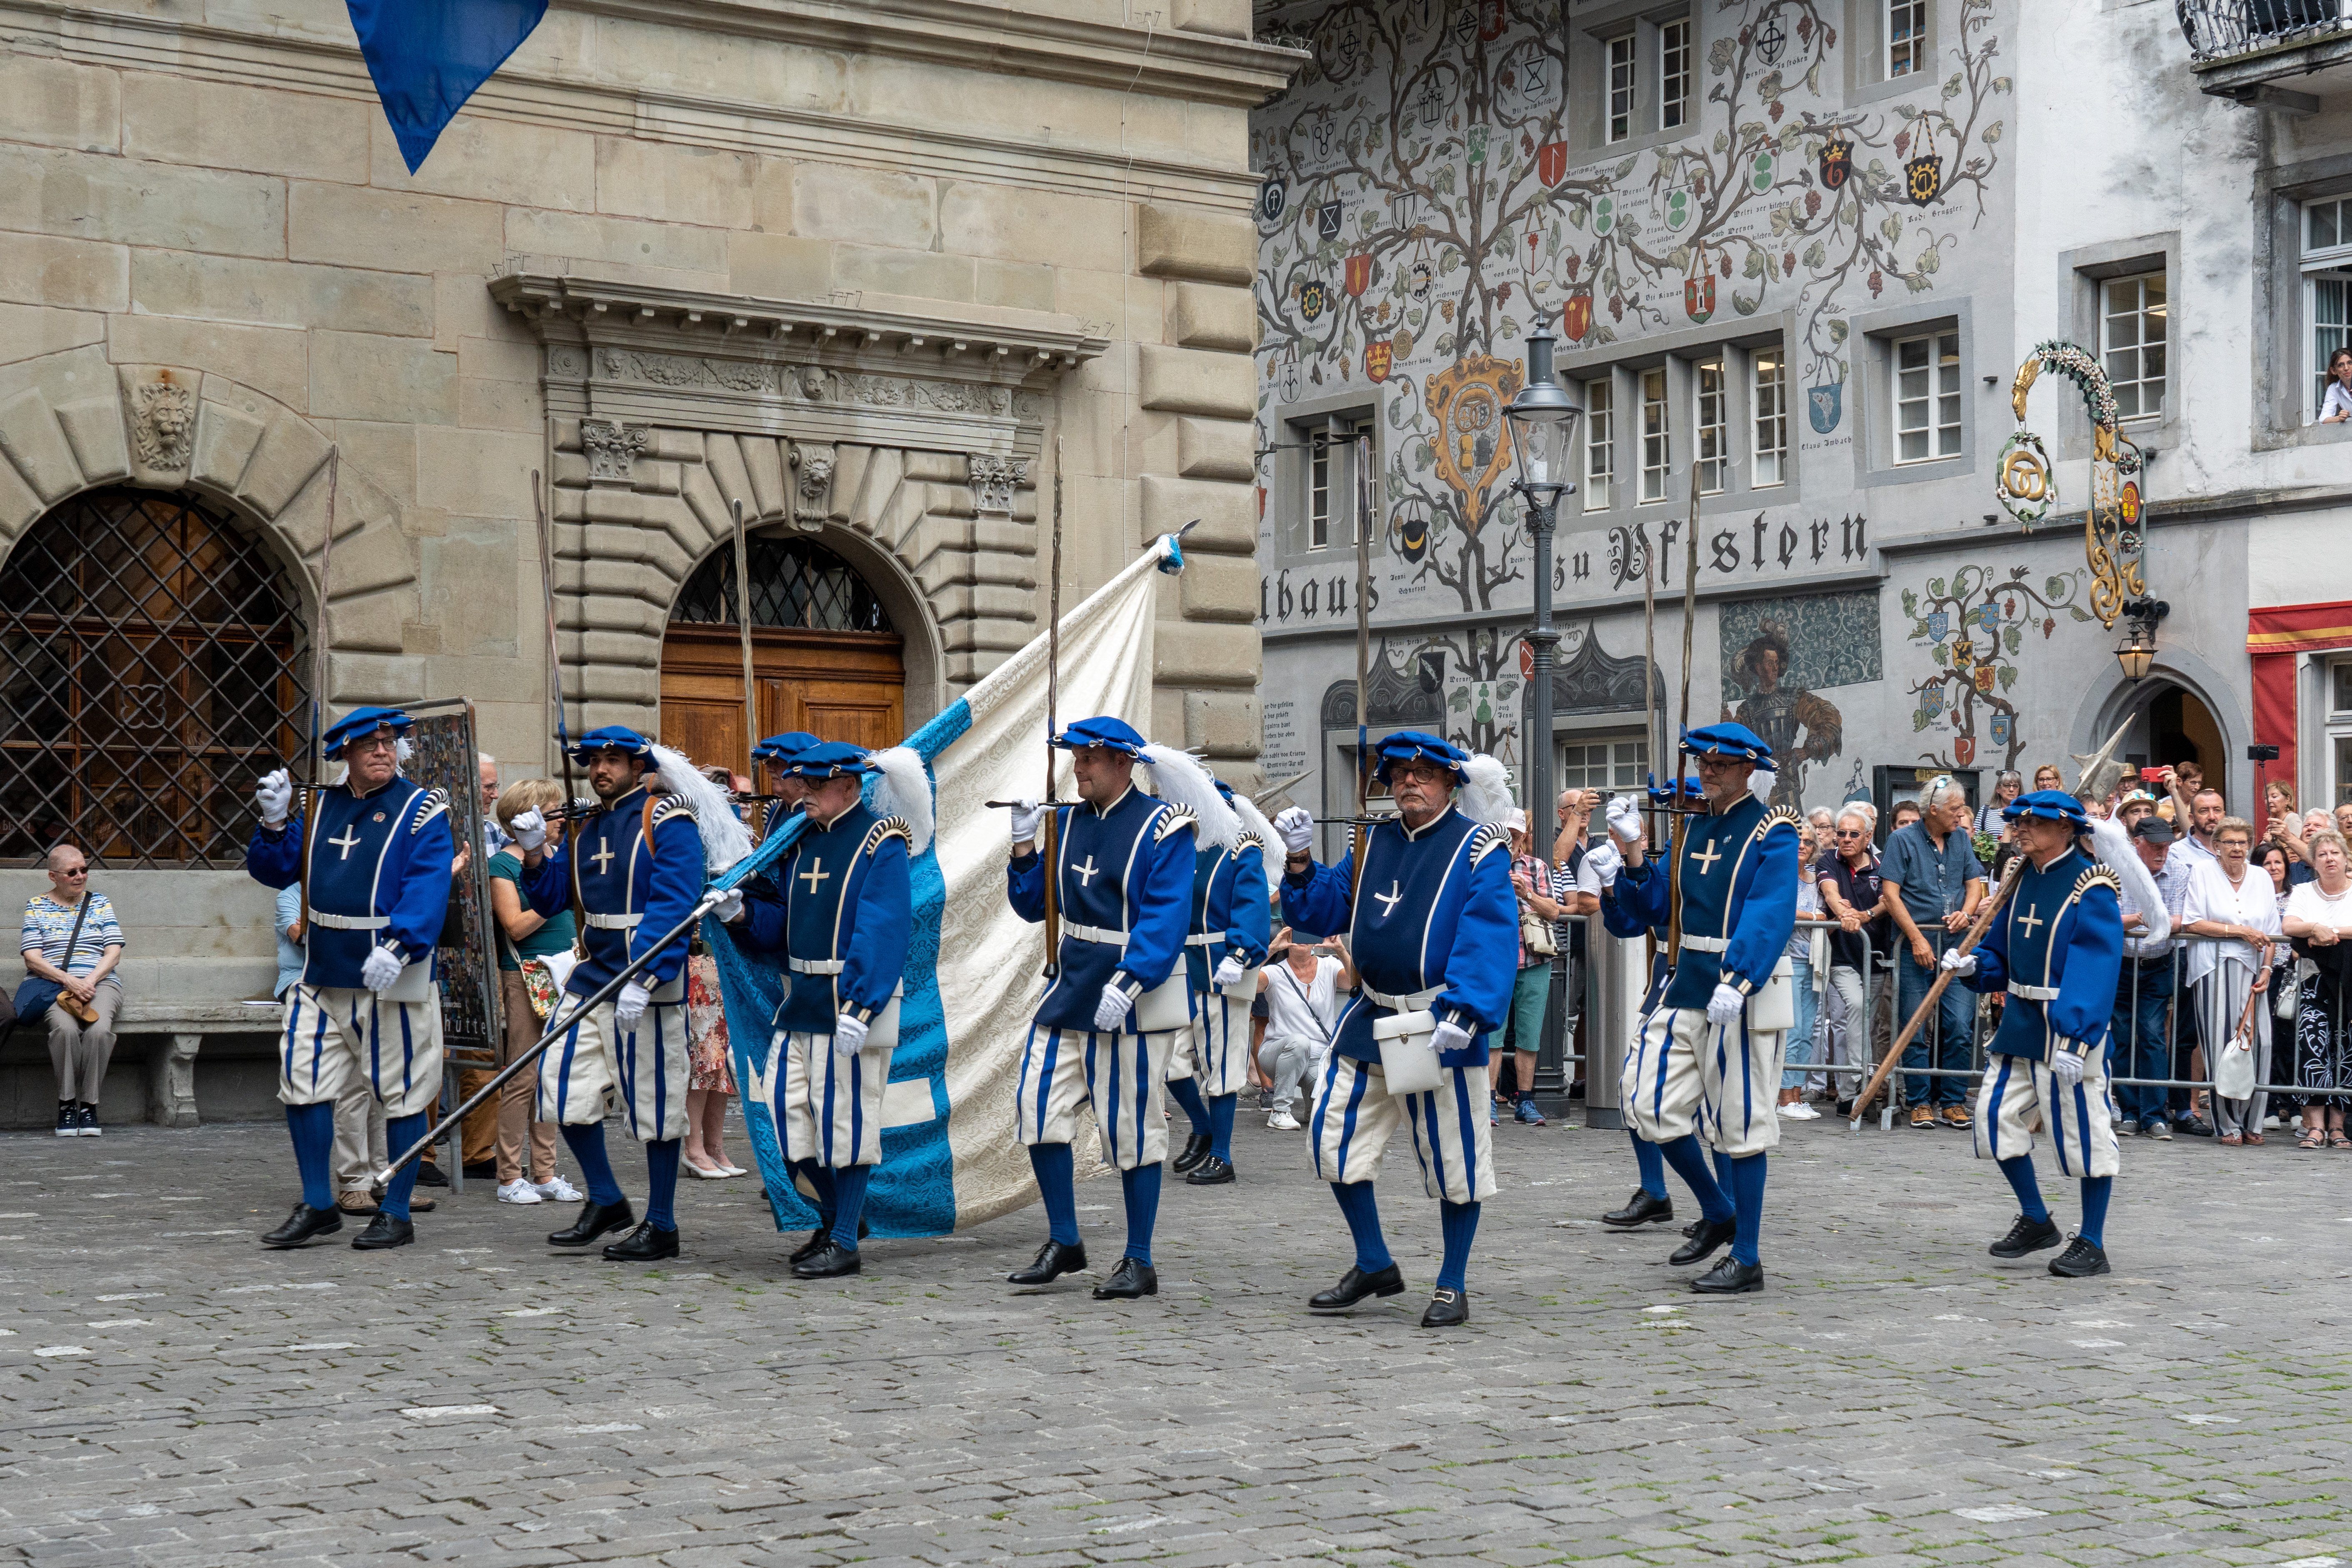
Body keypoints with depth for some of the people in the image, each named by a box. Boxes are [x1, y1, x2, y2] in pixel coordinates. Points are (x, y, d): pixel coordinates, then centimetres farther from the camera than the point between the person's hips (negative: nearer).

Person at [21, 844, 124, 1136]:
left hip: (99, 983, 1)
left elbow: (114, 952, 8)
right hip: (51, 985, -1)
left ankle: (89, 1104, -23)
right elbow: (32, 958, 1)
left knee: (99, 1029, -33)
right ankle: (66, 1103, -24)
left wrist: (89, 982, -11)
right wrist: (69, 981, -15)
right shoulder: (36, 906, 11)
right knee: (65, 1028, -35)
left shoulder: (100, 903, 16)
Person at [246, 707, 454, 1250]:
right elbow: (275, 871, 14)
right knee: (302, 1084, 4)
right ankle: (318, 1206, 17)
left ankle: (396, 1213, 13)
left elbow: (427, 890, -17)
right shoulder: (320, 807, 11)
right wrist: (275, 824, -4)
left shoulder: (422, 811, -5)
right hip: (322, 977, 5)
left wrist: (397, 948, -31)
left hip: (393, 977, -5)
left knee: (400, 1095, 2)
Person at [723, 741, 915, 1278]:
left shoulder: (881, 846, -11)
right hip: (802, 1003, 8)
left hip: (852, 1004, -8)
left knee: (847, 1119, -2)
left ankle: (845, 1243, 7)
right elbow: (782, 922, 18)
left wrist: (859, 1010, -26)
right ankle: (835, 1215, 26)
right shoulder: (802, 841, 13)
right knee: (791, 1107, 8)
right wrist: (741, 914, -2)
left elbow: (882, 935, -19)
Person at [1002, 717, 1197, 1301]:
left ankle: (1139, 1263, 11)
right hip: (1072, 987, 6)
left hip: (1136, 996, -6)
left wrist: (1126, 984, -27)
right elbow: (1034, 905, 14)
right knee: (1038, 1106, 1)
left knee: (1132, 1130, 0)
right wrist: (1024, 846, -1)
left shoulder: (1161, 826, -9)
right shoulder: (1068, 820, 10)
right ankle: (1063, 1244, 16)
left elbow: (1166, 919, -17)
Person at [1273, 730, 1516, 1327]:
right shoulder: (1374, 843, 12)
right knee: (1335, 1135, 7)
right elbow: (1325, 910, 17)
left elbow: (1489, 936, -17)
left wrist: (1464, 1013, -29)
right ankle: (1374, 1266, 23)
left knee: (1454, 1155, 1)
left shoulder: (1478, 847, -6)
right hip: (1371, 1019, 6)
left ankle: (1453, 1287, 16)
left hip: (1441, 1024, -6)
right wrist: (1301, 863, -1)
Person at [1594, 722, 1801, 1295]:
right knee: (1651, 1102, 5)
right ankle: (1717, 1212, 24)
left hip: (1745, 991, -7)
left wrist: (1737, 982, -31)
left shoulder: (1772, 833, -7)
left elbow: (1770, 918, -19)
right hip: (1688, 987, 7)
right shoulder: (1693, 828, 13)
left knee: (1741, 1123, -1)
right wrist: (1634, 858, -2)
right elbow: (1663, 908, 14)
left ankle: (1747, 1258, 8)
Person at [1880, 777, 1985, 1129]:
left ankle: (1954, 1101, 7)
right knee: (1916, 1029, -1)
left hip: (1955, 943, 3)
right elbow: (1891, 893, -5)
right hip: (1915, 944, -3)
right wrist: (1917, 938, -11)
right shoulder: (1903, 840, -1)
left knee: (1959, 1026, -3)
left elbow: (1975, 883, 16)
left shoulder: (1961, 838, 12)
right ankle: (1921, 1102, 8)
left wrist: (1965, 913, -5)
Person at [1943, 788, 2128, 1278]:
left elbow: (2094, 971, -21)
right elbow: (2003, 950, 20)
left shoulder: (2091, 888, -13)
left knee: (2084, 1128, -2)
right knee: (1997, 1115, 8)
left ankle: (2092, 1244, 9)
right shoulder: (2024, 879, 10)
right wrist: (1973, 965, -2)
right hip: (2019, 1022, 8)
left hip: (2069, 1025, -8)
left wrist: (2074, 1039, -28)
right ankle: (2036, 1221, 25)